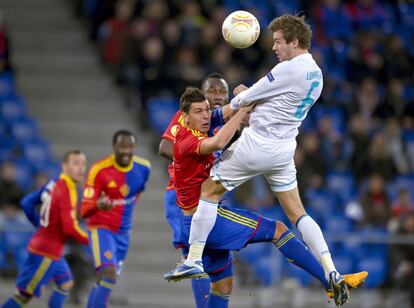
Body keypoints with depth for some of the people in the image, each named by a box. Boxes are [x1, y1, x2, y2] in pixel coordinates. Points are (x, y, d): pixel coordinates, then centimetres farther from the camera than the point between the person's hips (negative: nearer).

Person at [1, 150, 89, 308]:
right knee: (25, 293, -4)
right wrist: (90, 241, -8)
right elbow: (70, 227, -24)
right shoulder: (68, 191, -21)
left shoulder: (53, 184, 5)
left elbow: (27, 203, 11)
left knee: (66, 284, 19)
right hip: (46, 252, -10)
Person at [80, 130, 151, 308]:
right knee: (109, 274, -25)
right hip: (101, 230, -6)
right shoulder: (99, 170, -20)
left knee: (106, 281, 11)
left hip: (123, 233, 6)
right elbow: (84, 211, -22)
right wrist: (98, 205, -43)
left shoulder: (143, 168, -4)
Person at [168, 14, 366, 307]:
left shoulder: (289, 69, -20)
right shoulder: (316, 74, 8)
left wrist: (236, 102, 11)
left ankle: (194, 260, 7)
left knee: (210, 190, 7)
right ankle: (333, 273, 0)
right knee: (297, 213, 12)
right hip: (284, 150, 8)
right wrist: (247, 95, 10)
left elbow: (245, 97, -11)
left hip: (256, 145, -8)